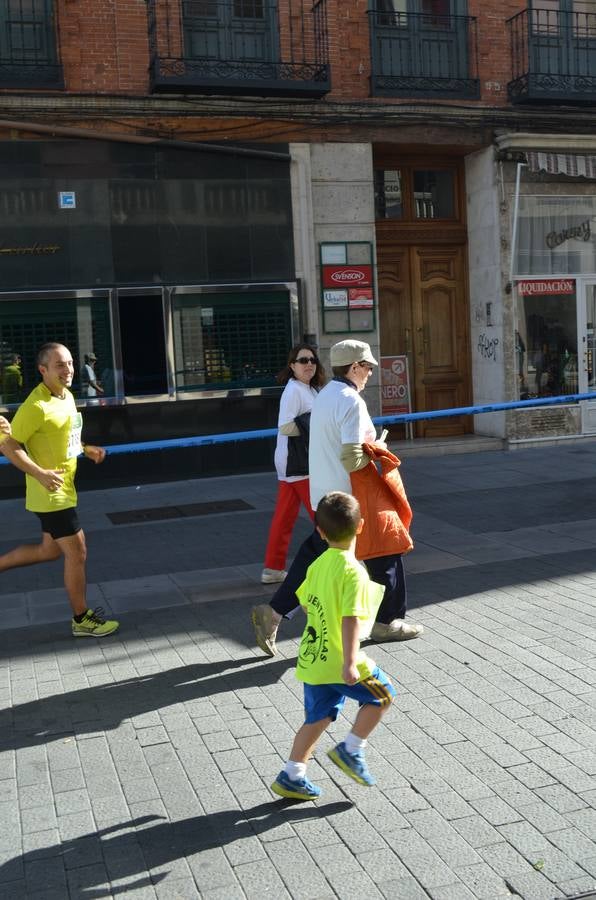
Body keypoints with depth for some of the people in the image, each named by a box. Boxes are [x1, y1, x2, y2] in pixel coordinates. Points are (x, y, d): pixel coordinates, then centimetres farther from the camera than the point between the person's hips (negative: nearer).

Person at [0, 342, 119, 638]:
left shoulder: (67, 396, 7)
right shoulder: (36, 406, -22)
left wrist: (86, 449, 6)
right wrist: (41, 474, -28)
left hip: (63, 490, 9)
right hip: (50, 493, -9)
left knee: (50, 550, 20)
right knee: (77, 552, 0)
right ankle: (82, 619, 15)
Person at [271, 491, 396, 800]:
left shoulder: (318, 564, 4)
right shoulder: (353, 571, -20)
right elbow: (351, 619, -27)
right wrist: (349, 663, -29)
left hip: (312, 658, 8)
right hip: (338, 661, -8)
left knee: (318, 717, 18)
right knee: (382, 695, 12)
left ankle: (291, 777, 22)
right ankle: (350, 750, 12)